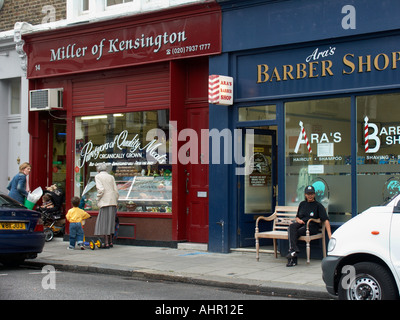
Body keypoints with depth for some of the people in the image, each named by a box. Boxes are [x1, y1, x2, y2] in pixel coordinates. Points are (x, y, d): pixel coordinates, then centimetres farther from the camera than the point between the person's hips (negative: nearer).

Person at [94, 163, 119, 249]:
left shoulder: (98, 176, 0)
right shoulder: (111, 177, 14)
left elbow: (101, 189, -12)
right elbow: (116, 191, 11)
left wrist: (97, 199, 0)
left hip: (105, 202, -6)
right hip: (113, 202, 6)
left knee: (104, 222, -3)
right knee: (110, 222, 12)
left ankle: (106, 243, -7)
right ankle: (110, 242, 14)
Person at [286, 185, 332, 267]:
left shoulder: (318, 205, 4)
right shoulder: (302, 204, 19)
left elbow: (326, 220, -4)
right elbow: (297, 216, 29)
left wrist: (330, 235, -15)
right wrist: (298, 220, 2)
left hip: (312, 227, -4)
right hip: (301, 224, 4)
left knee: (295, 233, -31)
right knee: (291, 226, -31)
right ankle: (294, 250, -41)